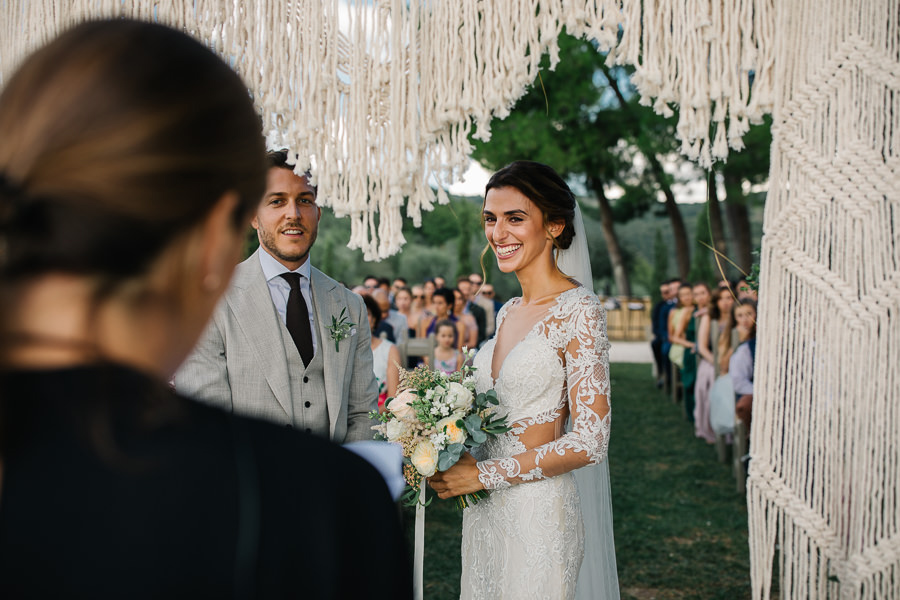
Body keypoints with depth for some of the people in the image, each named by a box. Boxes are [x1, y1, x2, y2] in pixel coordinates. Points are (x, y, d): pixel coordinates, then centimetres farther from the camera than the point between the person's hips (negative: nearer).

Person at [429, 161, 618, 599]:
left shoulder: (578, 310, -13)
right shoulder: (509, 313, 10)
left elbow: (590, 441, -18)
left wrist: (483, 474, -14)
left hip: (539, 513, -7)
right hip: (485, 510, 7)